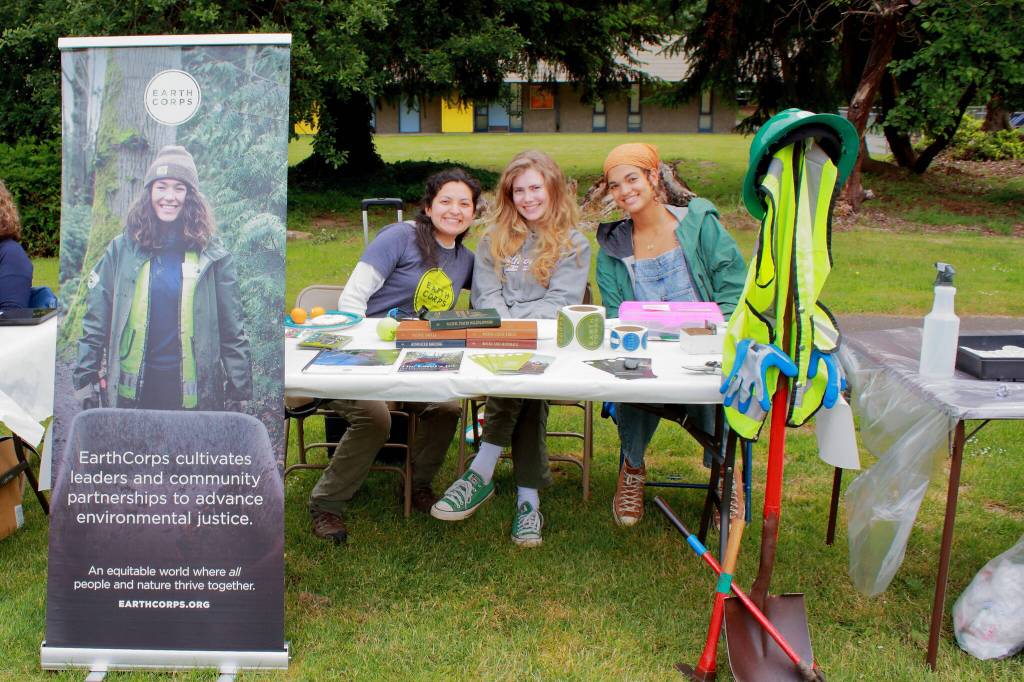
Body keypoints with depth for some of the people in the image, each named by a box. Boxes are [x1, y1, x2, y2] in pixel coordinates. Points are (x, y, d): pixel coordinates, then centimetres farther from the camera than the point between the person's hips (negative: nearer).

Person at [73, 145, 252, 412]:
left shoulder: (211, 255, 1)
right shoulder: (122, 249, 4)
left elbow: (232, 330, 2)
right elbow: (94, 322, 6)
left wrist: (239, 393, 0)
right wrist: (85, 379, 1)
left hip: (193, 392, -1)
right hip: (131, 390, 1)